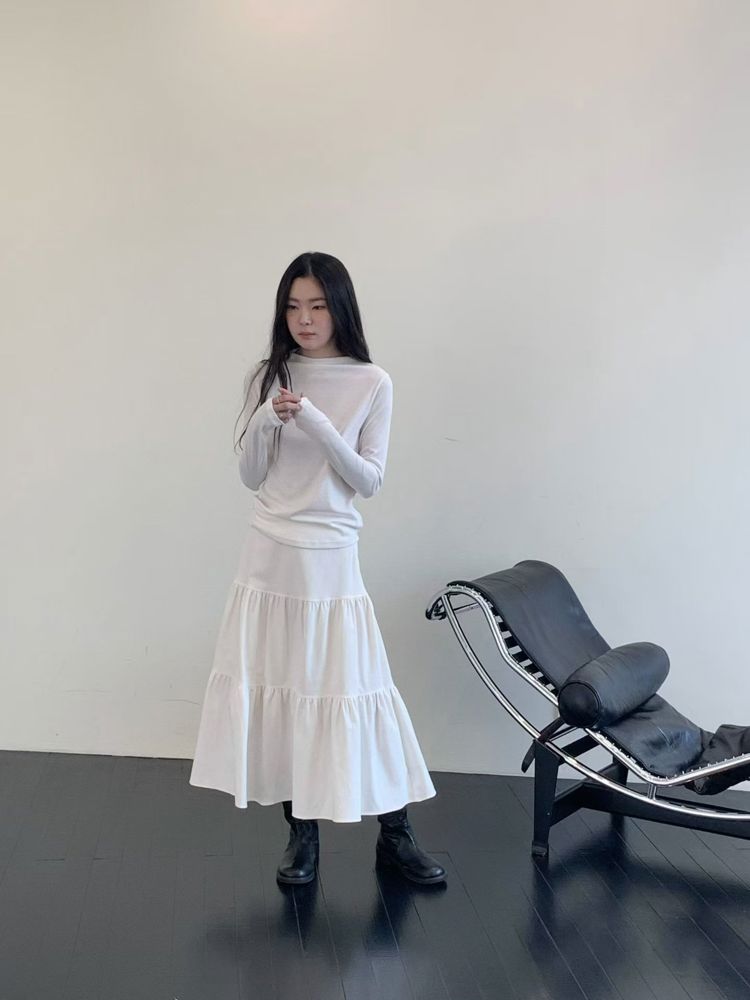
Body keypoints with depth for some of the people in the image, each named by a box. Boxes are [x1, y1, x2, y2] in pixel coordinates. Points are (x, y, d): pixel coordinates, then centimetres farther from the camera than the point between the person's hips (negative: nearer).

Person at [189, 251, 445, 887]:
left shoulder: (372, 383, -2)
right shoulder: (269, 378, 6)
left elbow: (368, 481, -5)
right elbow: (251, 476, 6)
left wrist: (315, 423, -17)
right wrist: (268, 420, -12)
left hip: (331, 558, -3)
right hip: (268, 555, 3)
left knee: (349, 688, -1)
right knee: (276, 687, 4)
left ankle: (395, 833, 14)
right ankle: (302, 831, 19)